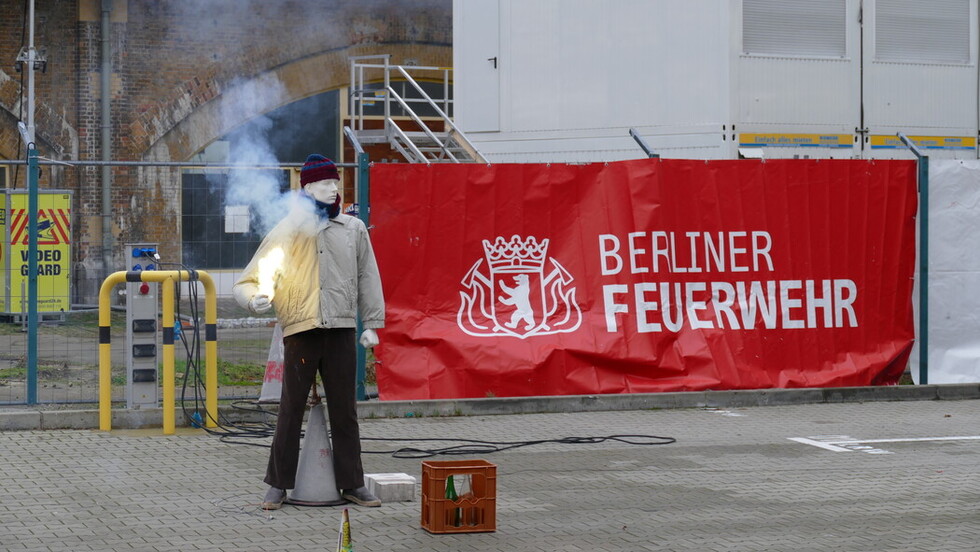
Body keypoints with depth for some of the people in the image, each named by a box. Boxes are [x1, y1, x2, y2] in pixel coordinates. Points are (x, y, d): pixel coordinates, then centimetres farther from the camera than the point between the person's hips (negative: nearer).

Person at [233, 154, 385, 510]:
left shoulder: (353, 229, 12)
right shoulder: (286, 231, 4)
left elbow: (368, 279, 14)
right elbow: (249, 280, 4)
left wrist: (371, 324, 7)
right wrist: (254, 299, -18)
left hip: (341, 332, 2)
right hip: (300, 332, -2)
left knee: (344, 410, 7)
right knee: (291, 409, 1)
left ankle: (352, 483, 15)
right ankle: (279, 484, 10)